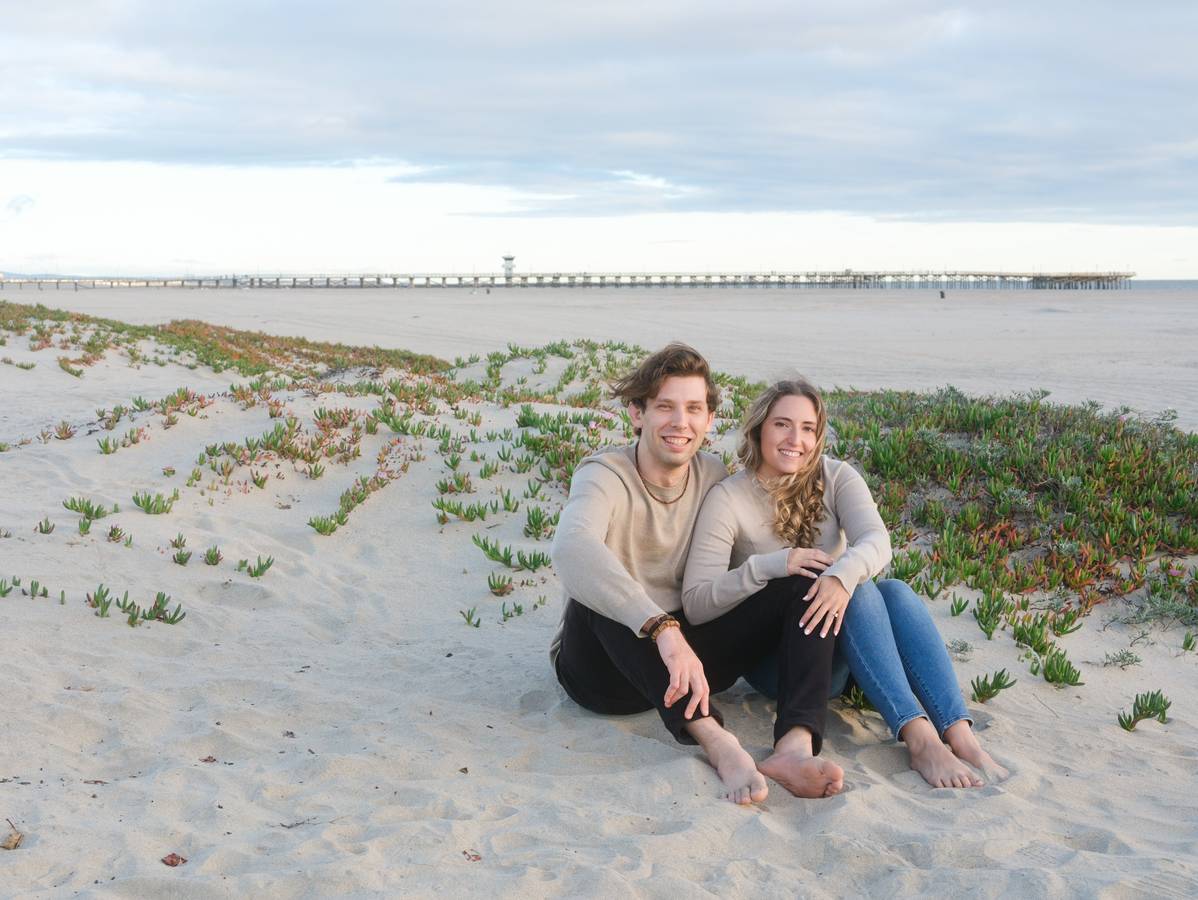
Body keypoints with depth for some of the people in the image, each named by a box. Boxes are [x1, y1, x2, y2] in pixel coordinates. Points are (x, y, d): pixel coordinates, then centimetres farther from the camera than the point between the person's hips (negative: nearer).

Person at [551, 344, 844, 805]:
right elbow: (571, 548, -41)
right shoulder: (606, 476, -17)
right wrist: (662, 627, -53)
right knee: (597, 590, -36)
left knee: (806, 580, -11)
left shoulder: (714, 476, 2)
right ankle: (717, 743, -47)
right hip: (604, 668, -5)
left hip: (686, 658, 5)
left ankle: (795, 745, -35)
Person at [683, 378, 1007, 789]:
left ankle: (961, 736, -38)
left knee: (896, 592, -26)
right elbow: (695, 604, -17)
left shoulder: (836, 478, 1)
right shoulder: (728, 498, -9)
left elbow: (876, 540, -19)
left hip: (843, 650, 4)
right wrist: (770, 565, -29)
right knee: (860, 591, -29)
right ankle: (919, 739, -42)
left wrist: (843, 574, -42)